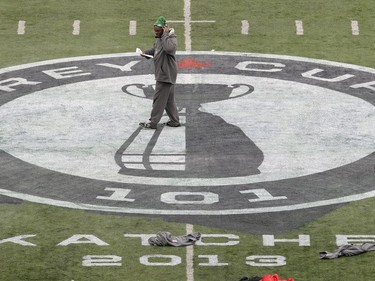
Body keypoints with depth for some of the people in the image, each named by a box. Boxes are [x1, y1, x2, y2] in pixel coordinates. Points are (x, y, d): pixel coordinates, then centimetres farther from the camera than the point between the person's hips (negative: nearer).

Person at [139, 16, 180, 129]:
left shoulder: (171, 38, -17)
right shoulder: (159, 38, 12)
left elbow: (169, 48, -38)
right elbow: (155, 49, 26)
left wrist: (165, 35, -28)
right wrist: (146, 53, 6)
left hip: (166, 74, -10)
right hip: (162, 73, 10)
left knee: (159, 98, -6)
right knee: (169, 99, 15)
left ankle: (153, 122, -3)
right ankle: (175, 121, 22)